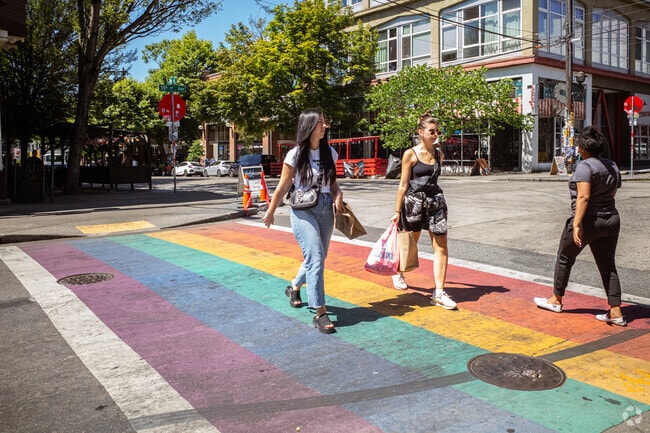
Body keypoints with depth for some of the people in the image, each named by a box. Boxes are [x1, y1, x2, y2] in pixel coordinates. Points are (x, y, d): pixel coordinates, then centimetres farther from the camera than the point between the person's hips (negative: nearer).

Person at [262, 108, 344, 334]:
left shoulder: (330, 153, 6)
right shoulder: (295, 155, -8)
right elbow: (283, 187, -1)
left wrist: (338, 194, -5)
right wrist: (270, 213, 7)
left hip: (325, 209, 6)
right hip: (303, 210, -5)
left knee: (316, 258, 14)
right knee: (315, 258, -14)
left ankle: (294, 287, 43)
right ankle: (320, 313, -9)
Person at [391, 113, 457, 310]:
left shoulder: (439, 154, 6)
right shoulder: (410, 154, -7)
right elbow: (403, 185, -7)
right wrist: (397, 211, -7)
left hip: (436, 201, 4)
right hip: (414, 202, -4)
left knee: (441, 247, -4)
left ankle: (439, 293, 1)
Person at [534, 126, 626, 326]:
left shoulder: (585, 166, -15)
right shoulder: (613, 167, 9)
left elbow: (583, 197, -24)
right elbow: (612, 193, 15)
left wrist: (576, 225, -26)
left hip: (588, 221, -7)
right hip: (611, 220, 7)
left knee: (565, 257, 12)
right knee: (608, 265, 10)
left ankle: (556, 300, 26)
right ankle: (616, 312, 9)